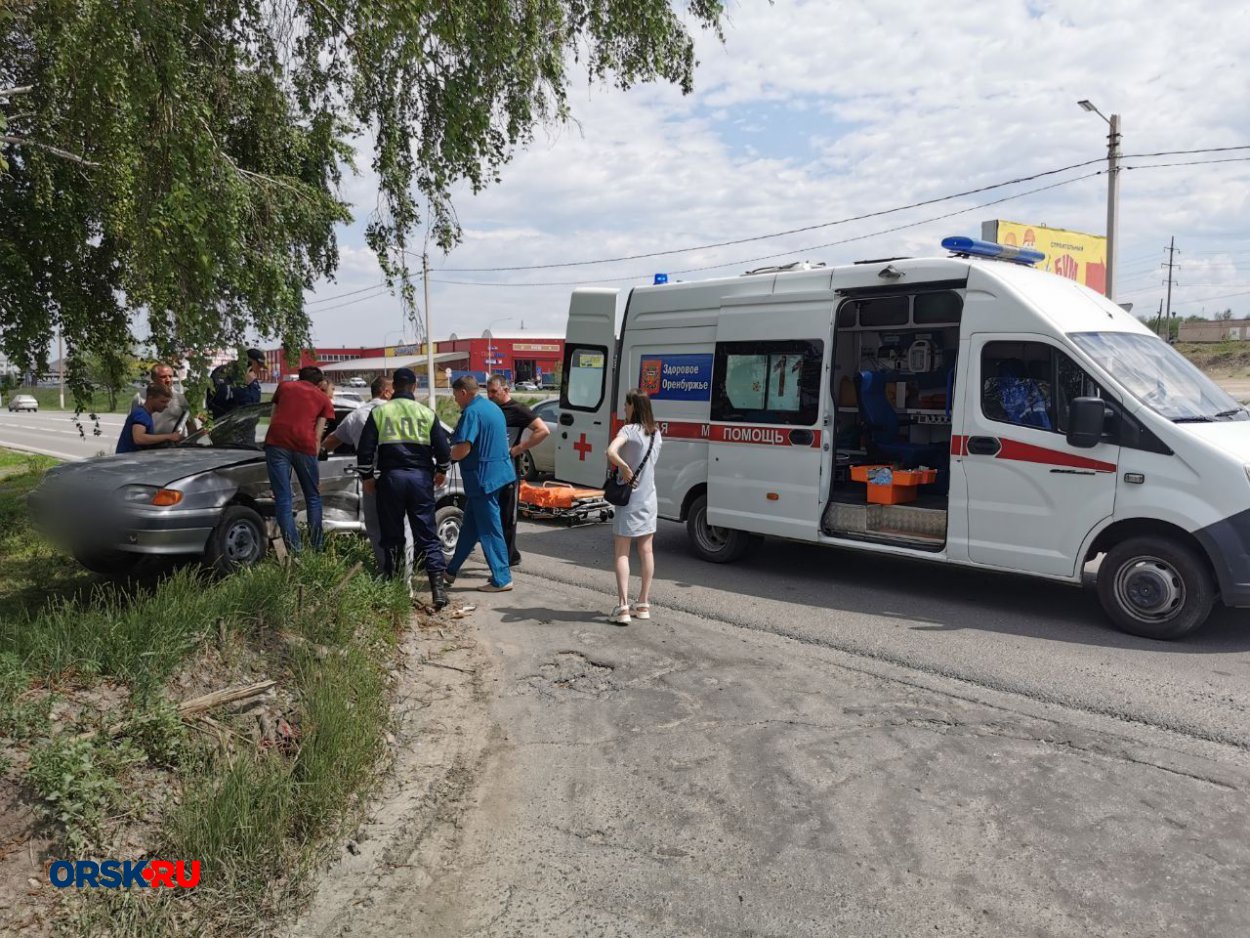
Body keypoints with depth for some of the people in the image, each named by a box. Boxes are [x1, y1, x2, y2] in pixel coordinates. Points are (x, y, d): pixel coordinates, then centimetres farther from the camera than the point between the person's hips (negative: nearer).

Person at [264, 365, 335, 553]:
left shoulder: (285, 386, 25)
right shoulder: (323, 399, 19)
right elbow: (317, 436, 13)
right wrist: (314, 457, 20)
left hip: (276, 442, 1)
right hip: (304, 446, -1)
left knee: (283, 499, 2)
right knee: (313, 497, 15)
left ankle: (293, 549, -4)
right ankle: (316, 547, 14)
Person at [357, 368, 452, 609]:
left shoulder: (379, 412, 3)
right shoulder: (426, 413, 4)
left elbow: (365, 449, 2)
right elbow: (443, 448, 4)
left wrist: (368, 476, 14)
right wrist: (441, 471, 21)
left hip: (391, 477, 0)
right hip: (421, 477, 0)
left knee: (392, 535, 11)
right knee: (427, 535, 1)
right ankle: (438, 586, -8)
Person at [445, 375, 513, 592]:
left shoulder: (472, 413, -17)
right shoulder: (493, 408, 13)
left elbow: (462, 450, -23)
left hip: (483, 477, -10)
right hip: (497, 472, 10)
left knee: (489, 529, -2)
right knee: (469, 526, 17)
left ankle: (502, 579, 3)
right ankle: (451, 571, 28)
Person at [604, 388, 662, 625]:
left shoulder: (629, 430, -14)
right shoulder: (656, 433, 8)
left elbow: (611, 451, -32)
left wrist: (624, 468, -23)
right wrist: (628, 468, 5)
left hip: (630, 499, -6)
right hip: (649, 499, 6)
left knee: (622, 552, -2)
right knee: (646, 550, 13)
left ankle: (623, 607, -8)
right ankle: (644, 604, 21)